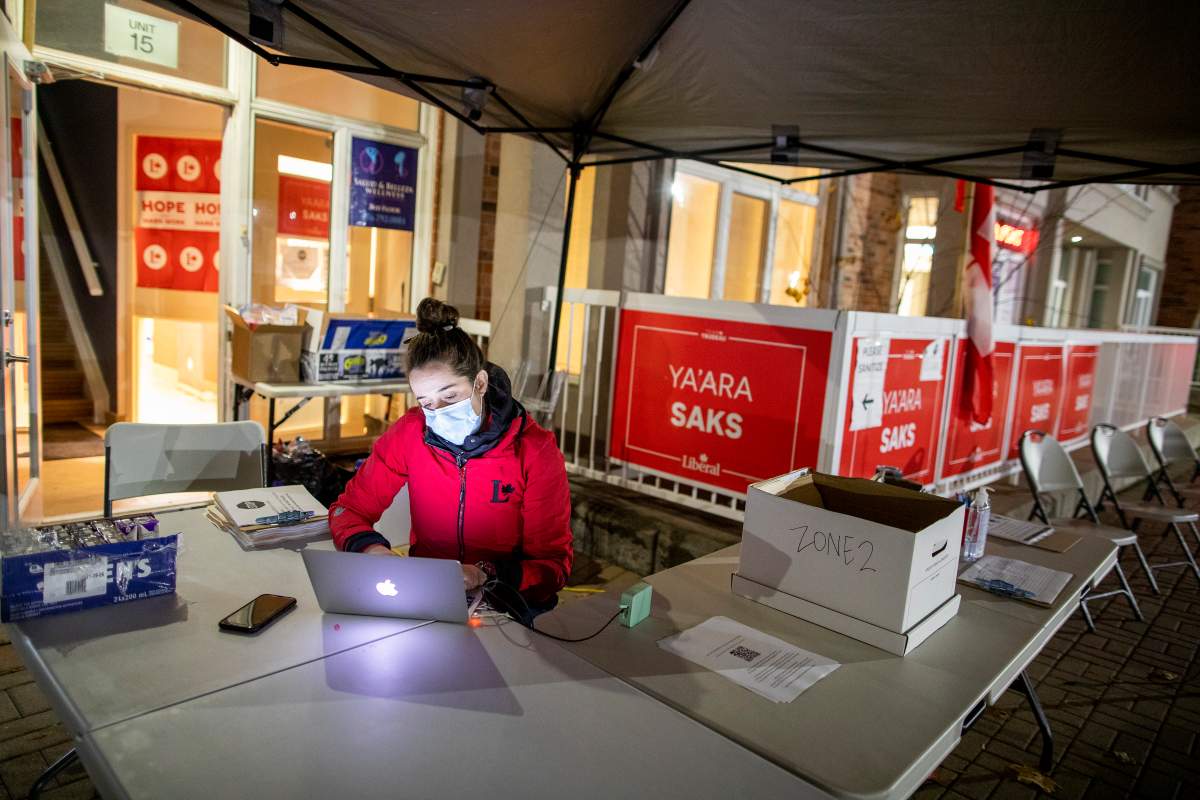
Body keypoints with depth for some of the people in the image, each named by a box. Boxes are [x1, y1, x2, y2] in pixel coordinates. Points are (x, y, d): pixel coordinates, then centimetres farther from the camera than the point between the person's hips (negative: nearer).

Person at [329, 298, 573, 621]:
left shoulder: (535, 451, -12)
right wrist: (371, 548, -17)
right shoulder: (409, 433, -4)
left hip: (506, 605, -3)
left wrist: (484, 575, -26)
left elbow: (554, 565, -8)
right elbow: (348, 509, 5)